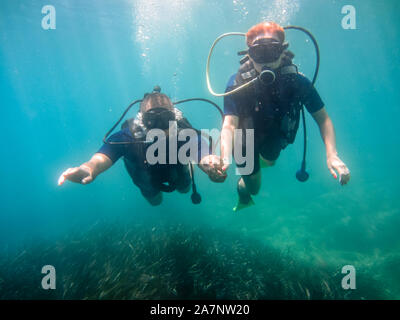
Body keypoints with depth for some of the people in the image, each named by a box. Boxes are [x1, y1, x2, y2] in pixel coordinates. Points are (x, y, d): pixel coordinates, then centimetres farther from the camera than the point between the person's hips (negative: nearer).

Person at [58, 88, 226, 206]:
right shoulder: (128, 137, -45)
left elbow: (200, 151, -63)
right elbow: (104, 156, -61)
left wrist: (210, 162, -90)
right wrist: (89, 168, -87)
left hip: (177, 172, 1)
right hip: (147, 178, 0)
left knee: (184, 189, 33)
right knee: (155, 201, 29)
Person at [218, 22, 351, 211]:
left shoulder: (296, 81, -28)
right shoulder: (237, 83, -33)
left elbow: (322, 118, -22)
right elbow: (229, 124, -42)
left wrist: (332, 154, -37)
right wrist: (225, 158, -62)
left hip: (275, 137, 3)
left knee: (268, 162, 32)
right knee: (253, 187, 11)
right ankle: (243, 191, 48)